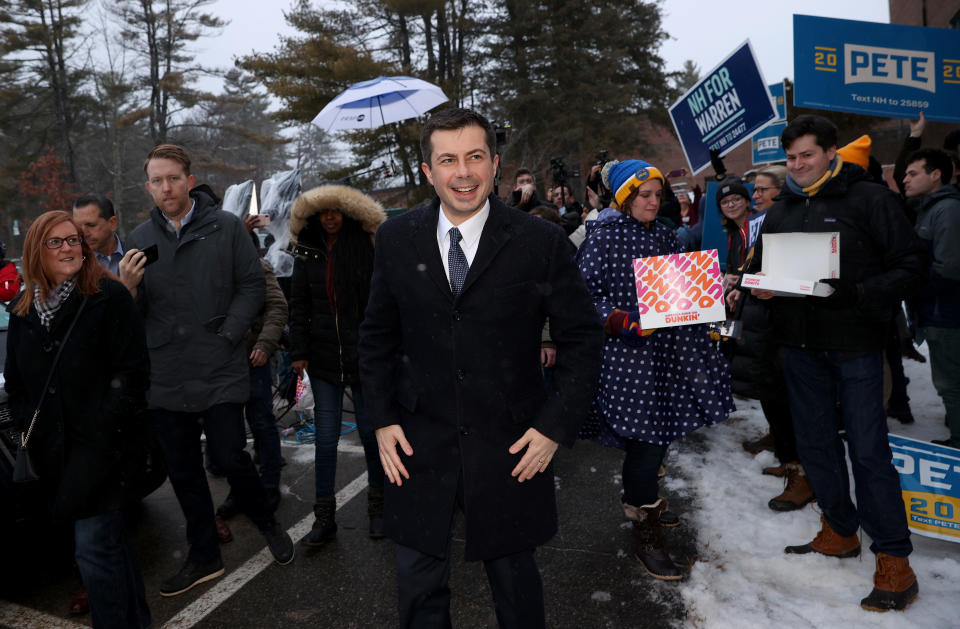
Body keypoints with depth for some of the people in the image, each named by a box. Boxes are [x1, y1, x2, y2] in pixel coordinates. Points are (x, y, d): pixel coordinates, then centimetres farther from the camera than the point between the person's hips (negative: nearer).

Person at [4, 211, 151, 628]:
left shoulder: (109, 298, -9)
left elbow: (131, 373, -13)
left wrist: (103, 434, -16)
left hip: (103, 447, -6)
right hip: (55, 452, 6)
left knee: (93, 545, -7)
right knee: (109, 535, 17)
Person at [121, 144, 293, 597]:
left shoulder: (226, 227, -1)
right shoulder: (140, 239, 8)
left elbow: (251, 285, -2)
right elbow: (136, 314, 9)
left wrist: (226, 335, -11)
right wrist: (129, 287, -13)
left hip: (220, 372, -4)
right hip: (164, 377, 4)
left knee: (229, 457, -3)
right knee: (183, 472, 13)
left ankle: (268, 524, 26)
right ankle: (204, 556, 30)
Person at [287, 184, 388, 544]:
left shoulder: (366, 248, -2)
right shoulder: (307, 253, 6)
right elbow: (299, 307, 9)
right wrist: (299, 352, 3)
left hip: (364, 354, -2)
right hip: (323, 358, 2)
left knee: (371, 433, 6)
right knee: (325, 438, 5)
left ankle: (378, 504, 27)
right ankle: (324, 518, 16)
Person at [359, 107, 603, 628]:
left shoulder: (541, 241, -9)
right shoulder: (396, 239, -1)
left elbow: (581, 339, -3)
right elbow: (377, 336, 7)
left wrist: (556, 426, -9)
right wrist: (382, 418, 0)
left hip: (511, 449, -1)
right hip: (419, 445, 2)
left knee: (514, 576, 19)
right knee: (418, 586, 17)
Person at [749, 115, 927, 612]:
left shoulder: (869, 199, -5)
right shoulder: (780, 211, 12)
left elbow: (910, 264, -9)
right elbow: (759, 266, 20)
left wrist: (854, 295, -23)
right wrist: (759, 288, -3)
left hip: (854, 343, -6)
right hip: (798, 344, 6)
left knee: (868, 449, -3)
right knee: (815, 443, 14)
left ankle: (894, 559, 11)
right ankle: (840, 532, 33)